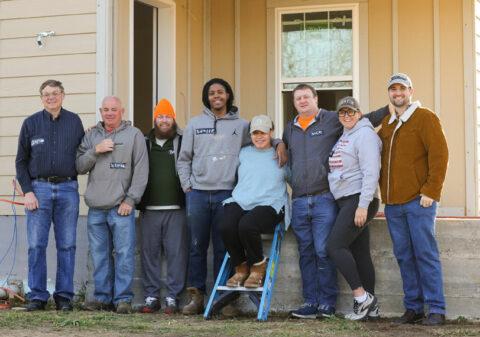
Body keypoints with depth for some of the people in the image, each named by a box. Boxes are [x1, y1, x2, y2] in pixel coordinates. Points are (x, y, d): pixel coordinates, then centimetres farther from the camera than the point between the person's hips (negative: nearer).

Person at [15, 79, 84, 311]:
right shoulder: (31, 123, 6)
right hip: (39, 188, -1)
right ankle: (37, 296, 4)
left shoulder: (74, 122, 9)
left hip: (68, 189, 1)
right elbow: (21, 161, 6)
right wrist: (27, 191, -3)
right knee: (36, 245, -3)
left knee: (67, 246, 2)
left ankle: (64, 296, 9)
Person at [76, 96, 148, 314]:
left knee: (124, 253, -6)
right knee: (100, 255, 7)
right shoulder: (91, 135, 15)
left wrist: (130, 199, -8)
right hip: (95, 207, 4)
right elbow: (79, 167, 10)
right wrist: (95, 151, -7)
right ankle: (102, 297, 15)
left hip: (121, 207, -4)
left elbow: (141, 171, -1)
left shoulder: (134, 135, 4)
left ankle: (123, 298, -1)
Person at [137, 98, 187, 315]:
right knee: (149, 254, 4)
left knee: (176, 253, -3)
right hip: (149, 210, 2)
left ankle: (173, 298, 2)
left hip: (176, 209, -2)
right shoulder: (145, 143, 13)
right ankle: (151, 297, 10)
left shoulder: (183, 143, 7)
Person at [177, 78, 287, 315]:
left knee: (223, 248, 1)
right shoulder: (195, 124, 11)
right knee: (197, 247, 4)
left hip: (226, 194, -1)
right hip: (197, 194, 1)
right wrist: (187, 186, 4)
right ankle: (196, 296, 10)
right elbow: (184, 159, 13)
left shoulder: (241, 125, 9)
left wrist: (279, 143, -5)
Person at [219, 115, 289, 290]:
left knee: (246, 225, -35)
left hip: (269, 205, -3)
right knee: (226, 226, -30)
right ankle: (241, 267, -5)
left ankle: (258, 266, -7)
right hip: (239, 202, 3)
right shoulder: (244, 153, 20)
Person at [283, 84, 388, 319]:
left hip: (324, 199, -5)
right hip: (299, 201, 5)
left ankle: (327, 304, -1)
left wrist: (390, 108, -1)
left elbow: (366, 120, 6)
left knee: (323, 252, -8)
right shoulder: (289, 129, 19)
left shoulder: (332, 120, 4)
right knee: (306, 254, 6)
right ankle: (311, 302, 10)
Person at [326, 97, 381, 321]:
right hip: (345, 201, 9)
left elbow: (371, 172, -17)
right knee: (360, 254, 8)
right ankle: (370, 304, 12)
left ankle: (361, 296, -11)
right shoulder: (344, 136, 20)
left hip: (358, 200, -9)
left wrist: (363, 205, -23)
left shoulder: (364, 134, -9)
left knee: (335, 246, -15)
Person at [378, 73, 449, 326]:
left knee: (425, 254, -5)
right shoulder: (386, 125, 18)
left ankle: (436, 309, -1)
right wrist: (385, 192, 12)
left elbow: (439, 154, -10)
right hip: (393, 203, 6)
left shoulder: (425, 118, -2)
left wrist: (431, 191, -15)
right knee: (404, 257, 7)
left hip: (419, 201, -6)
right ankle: (413, 307, 14)